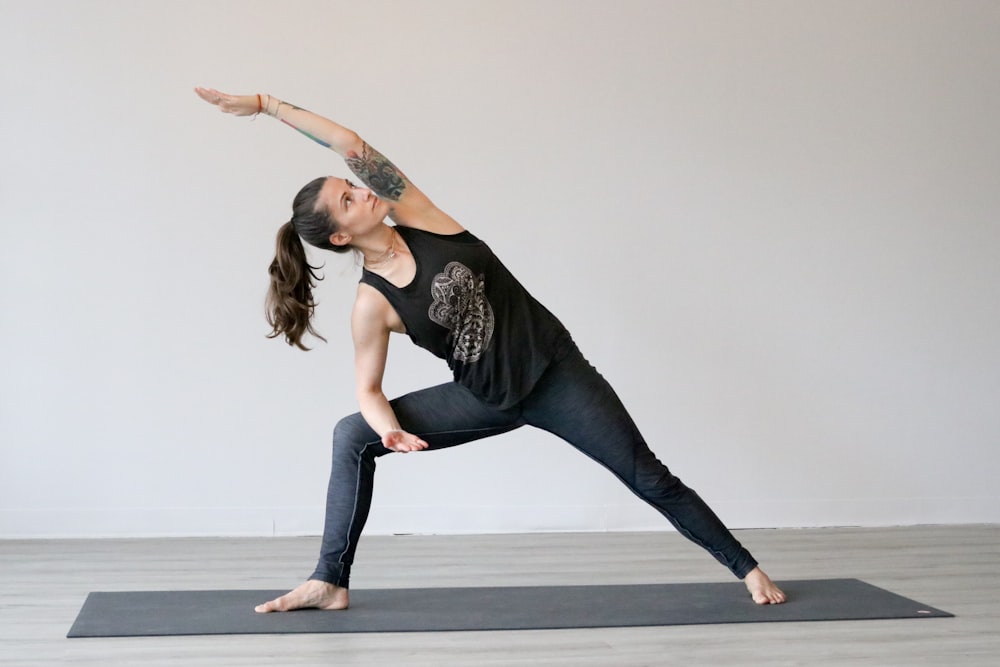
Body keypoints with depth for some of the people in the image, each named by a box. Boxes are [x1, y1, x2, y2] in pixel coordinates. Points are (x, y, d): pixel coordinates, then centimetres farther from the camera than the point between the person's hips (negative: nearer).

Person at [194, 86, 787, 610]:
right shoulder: (372, 303, -11)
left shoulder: (418, 217, -9)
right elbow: (369, 389, -5)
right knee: (351, 438, -7)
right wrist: (391, 429, -27)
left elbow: (352, 145, -13)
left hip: (554, 372, 0)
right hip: (488, 398, 1)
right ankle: (331, 583, 1)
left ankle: (748, 569, 14)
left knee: (650, 479, 0)